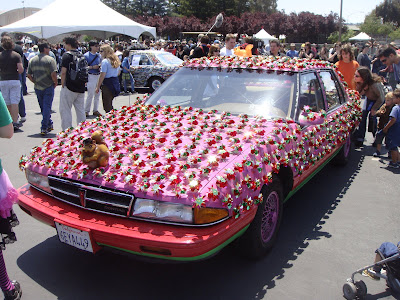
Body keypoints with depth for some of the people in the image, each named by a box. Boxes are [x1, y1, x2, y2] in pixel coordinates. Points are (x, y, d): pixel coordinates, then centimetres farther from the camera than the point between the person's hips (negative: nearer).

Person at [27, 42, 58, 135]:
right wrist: (56, 82, -4)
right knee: (47, 107, -2)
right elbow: (53, 74, -20)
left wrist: (36, 82, 17)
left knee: (43, 107, 17)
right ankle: (44, 128, -6)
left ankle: (49, 124, 29)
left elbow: (29, 75, 6)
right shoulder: (50, 59, -10)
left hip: (37, 88, 5)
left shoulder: (32, 60, 7)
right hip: (48, 87, -5)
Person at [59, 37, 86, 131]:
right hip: (81, 88, 6)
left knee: (65, 110, 2)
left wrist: (62, 85, -5)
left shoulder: (66, 55, -8)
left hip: (69, 87, -6)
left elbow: (63, 72, -13)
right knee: (81, 110, 12)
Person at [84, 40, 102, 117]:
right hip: (91, 76, -6)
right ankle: (86, 111, 3)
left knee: (97, 94, 8)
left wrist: (100, 67, 2)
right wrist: (92, 67, -17)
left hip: (98, 76, 6)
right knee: (90, 94, -7)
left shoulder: (99, 55, 14)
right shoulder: (86, 55, -5)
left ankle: (95, 110, 18)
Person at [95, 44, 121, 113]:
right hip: (116, 82, 8)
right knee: (110, 104, 19)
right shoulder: (116, 60, 9)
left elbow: (102, 75, -17)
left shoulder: (105, 61, -15)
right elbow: (118, 72, 19)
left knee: (107, 106, 1)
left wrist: (98, 87, -12)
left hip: (107, 84, -8)